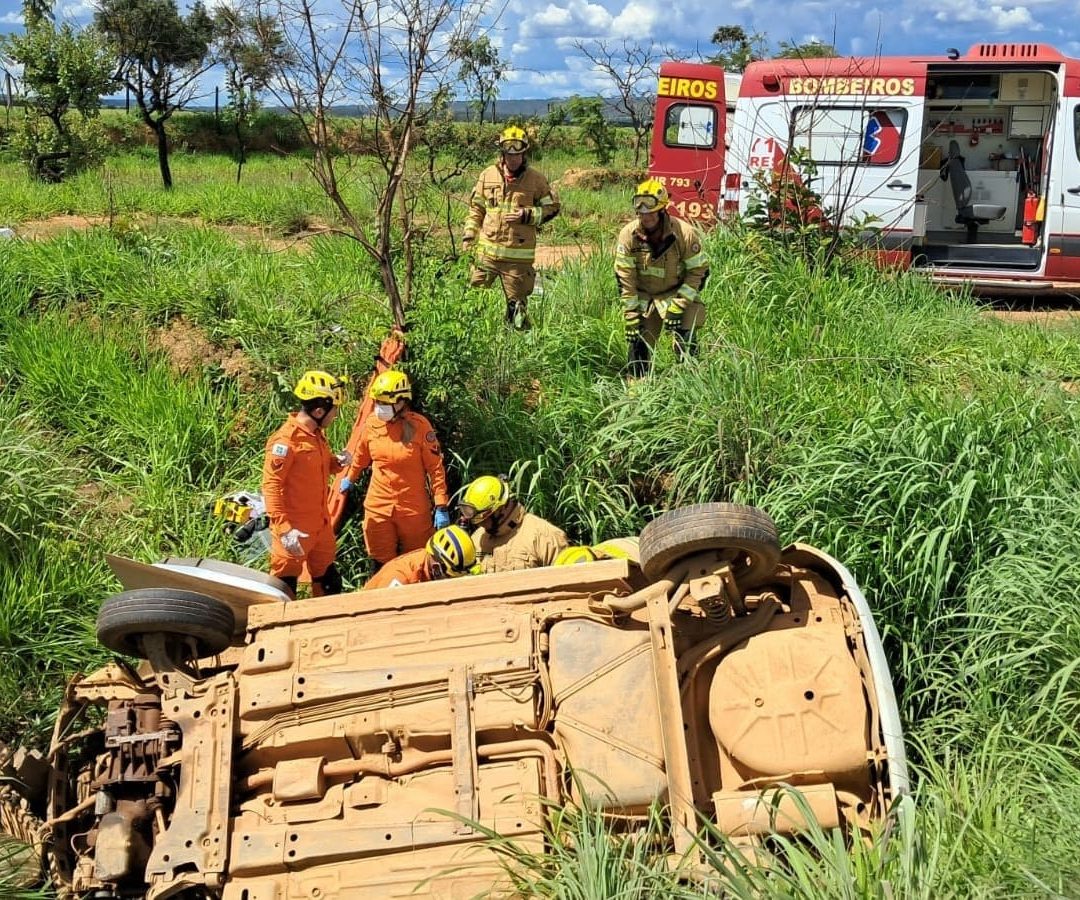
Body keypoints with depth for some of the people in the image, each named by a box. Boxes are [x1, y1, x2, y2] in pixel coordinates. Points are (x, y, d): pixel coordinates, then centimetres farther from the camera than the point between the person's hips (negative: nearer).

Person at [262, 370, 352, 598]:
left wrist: (338, 463, 1)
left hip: (321, 525, 9)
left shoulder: (317, 434, 8)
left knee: (329, 583, 18)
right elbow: (271, 486, -22)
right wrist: (284, 529, -29)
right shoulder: (286, 439, -19)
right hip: (295, 529, -9)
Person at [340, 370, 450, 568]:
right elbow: (361, 456, 18)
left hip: (413, 508, -3)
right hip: (378, 507, 3)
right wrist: (350, 478, 32)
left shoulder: (419, 426, -13)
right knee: (382, 565, 8)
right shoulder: (371, 424, -2)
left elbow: (435, 468, -10)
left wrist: (442, 507, -12)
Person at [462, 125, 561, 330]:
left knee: (517, 303, 7)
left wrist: (526, 215, -11)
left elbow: (552, 207, 4)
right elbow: (476, 209, 13)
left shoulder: (536, 180, -1)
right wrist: (468, 237, 7)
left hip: (518, 255, -2)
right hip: (487, 250, 2)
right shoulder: (488, 175, 5)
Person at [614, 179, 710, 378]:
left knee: (685, 338, -17)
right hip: (643, 295, 2)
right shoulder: (628, 235, -15)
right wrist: (631, 315, -14)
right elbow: (625, 277, -11)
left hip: (677, 292, -2)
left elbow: (698, 271, -13)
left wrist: (678, 306, -20)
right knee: (638, 340, 0)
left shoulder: (685, 234, -21)